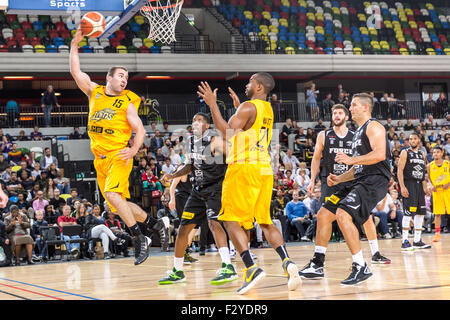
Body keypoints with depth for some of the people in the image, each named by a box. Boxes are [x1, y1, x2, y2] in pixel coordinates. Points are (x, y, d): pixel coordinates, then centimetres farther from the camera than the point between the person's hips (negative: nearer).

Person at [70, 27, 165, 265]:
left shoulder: (127, 102, 0)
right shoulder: (95, 92, 11)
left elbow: (140, 130, -1)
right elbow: (76, 72, 10)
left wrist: (134, 150, -18)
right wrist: (75, 45, 7)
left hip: (119, 156, -5)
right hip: (100, 158, 5)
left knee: (112, 194, -26)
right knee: (118, 205, 9)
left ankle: (140, 239, -20)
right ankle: (152, 222, 30)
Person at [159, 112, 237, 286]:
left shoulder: (215, 141, -15)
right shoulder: (191, 141, 7)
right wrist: (172, 176, 6)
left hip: (215, 188, -8)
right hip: (198, 189, 8)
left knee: (213, 223, -26)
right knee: (184, 227, 7)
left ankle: (228, 268, -29)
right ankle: (177, 272, 19)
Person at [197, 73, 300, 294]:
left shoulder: (248, 107, -9)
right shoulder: (268, 109, 17)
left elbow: (226, 133, -17)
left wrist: (212, 105, -13)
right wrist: (238, 108, 34)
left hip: (244, 168, -8)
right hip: (264, 169, 8)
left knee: (231, 221, -4)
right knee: (265, 222, 14)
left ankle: (251, 268, -16)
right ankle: (287, 262, -4)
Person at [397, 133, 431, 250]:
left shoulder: (422, 154, 16)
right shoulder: (405, 152, -4)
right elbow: (400, 170, -10)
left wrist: (424, 186, 13)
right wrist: (402, 187, -19)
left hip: (419, 185, 7)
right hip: (409, 184, -7)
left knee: (421, 213, 7)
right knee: (408, 212, -12)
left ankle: (417, 241, 15)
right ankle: (405, 242, -10)